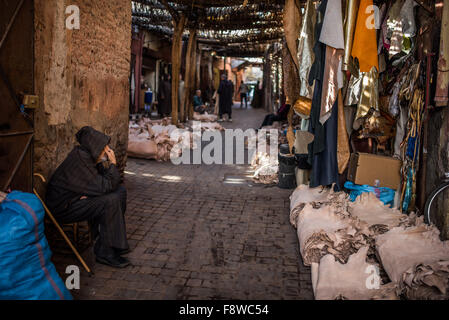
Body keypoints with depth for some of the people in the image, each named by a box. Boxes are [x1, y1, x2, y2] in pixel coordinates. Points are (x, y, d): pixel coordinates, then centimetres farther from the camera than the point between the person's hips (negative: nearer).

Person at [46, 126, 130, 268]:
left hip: (78, 197, 10)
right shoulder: (80, 159, -26)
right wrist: (113, 164, -17)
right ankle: (105, 252, -16)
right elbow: (105, 186, -27)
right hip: (63, 207, -10)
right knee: (111, 201, -27)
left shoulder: (89, 156, 1)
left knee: (120, 191, 6)